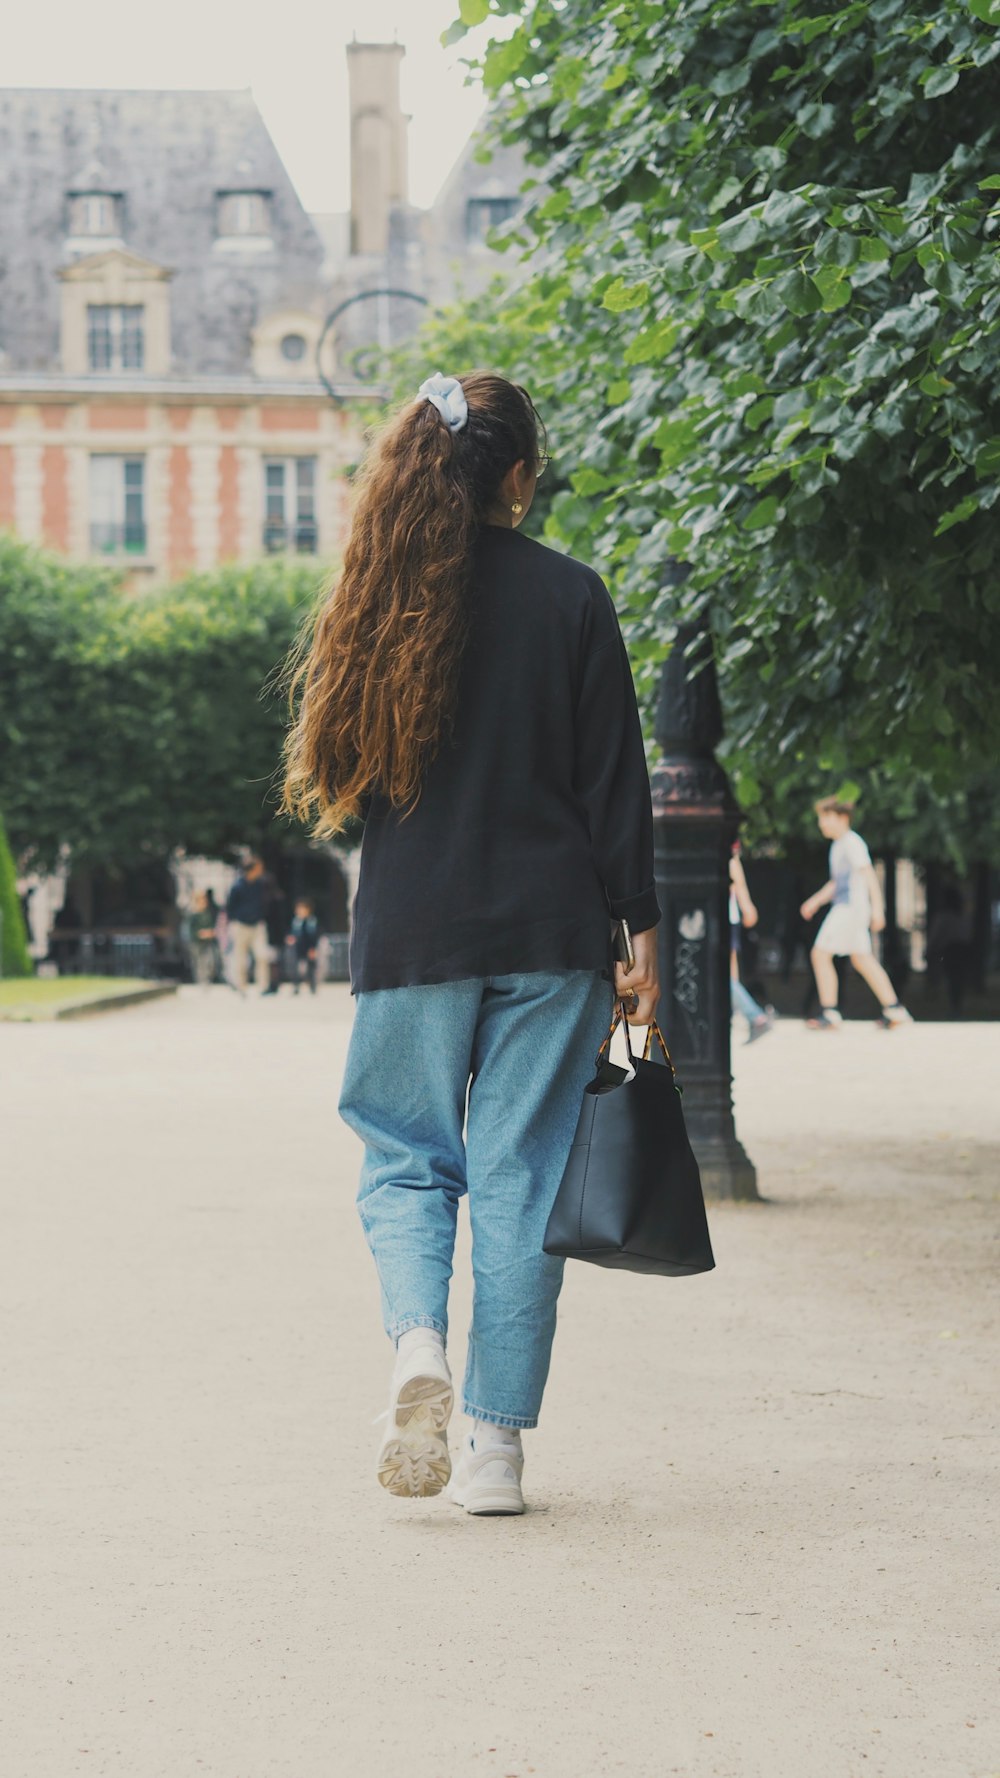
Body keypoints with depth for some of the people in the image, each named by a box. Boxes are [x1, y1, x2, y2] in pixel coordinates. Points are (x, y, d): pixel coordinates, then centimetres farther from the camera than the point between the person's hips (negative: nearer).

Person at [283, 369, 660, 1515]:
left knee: (406, 1160, 12)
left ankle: (418, 1344, -16)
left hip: (410, 935, 1)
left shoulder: (375, 600, 1)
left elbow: (335, 773, 8)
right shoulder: (570, 598, -3)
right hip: (550, 931, -1)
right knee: (519, 1173, 4)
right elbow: (615, 777, -3)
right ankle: (496, 1448, 5)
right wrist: (640, 932, 2)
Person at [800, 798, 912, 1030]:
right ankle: (893, 1010, 16)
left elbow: (869, 875, -18)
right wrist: (815, 901, 20)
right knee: (862, 960, 13)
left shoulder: (852, 843, -11)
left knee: (820, 954, -10)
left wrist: (877, 908, -23)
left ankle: (830, 1014, -8)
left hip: (851, 908, -10)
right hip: (843, 907, 10)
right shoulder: (837, 845, 17)